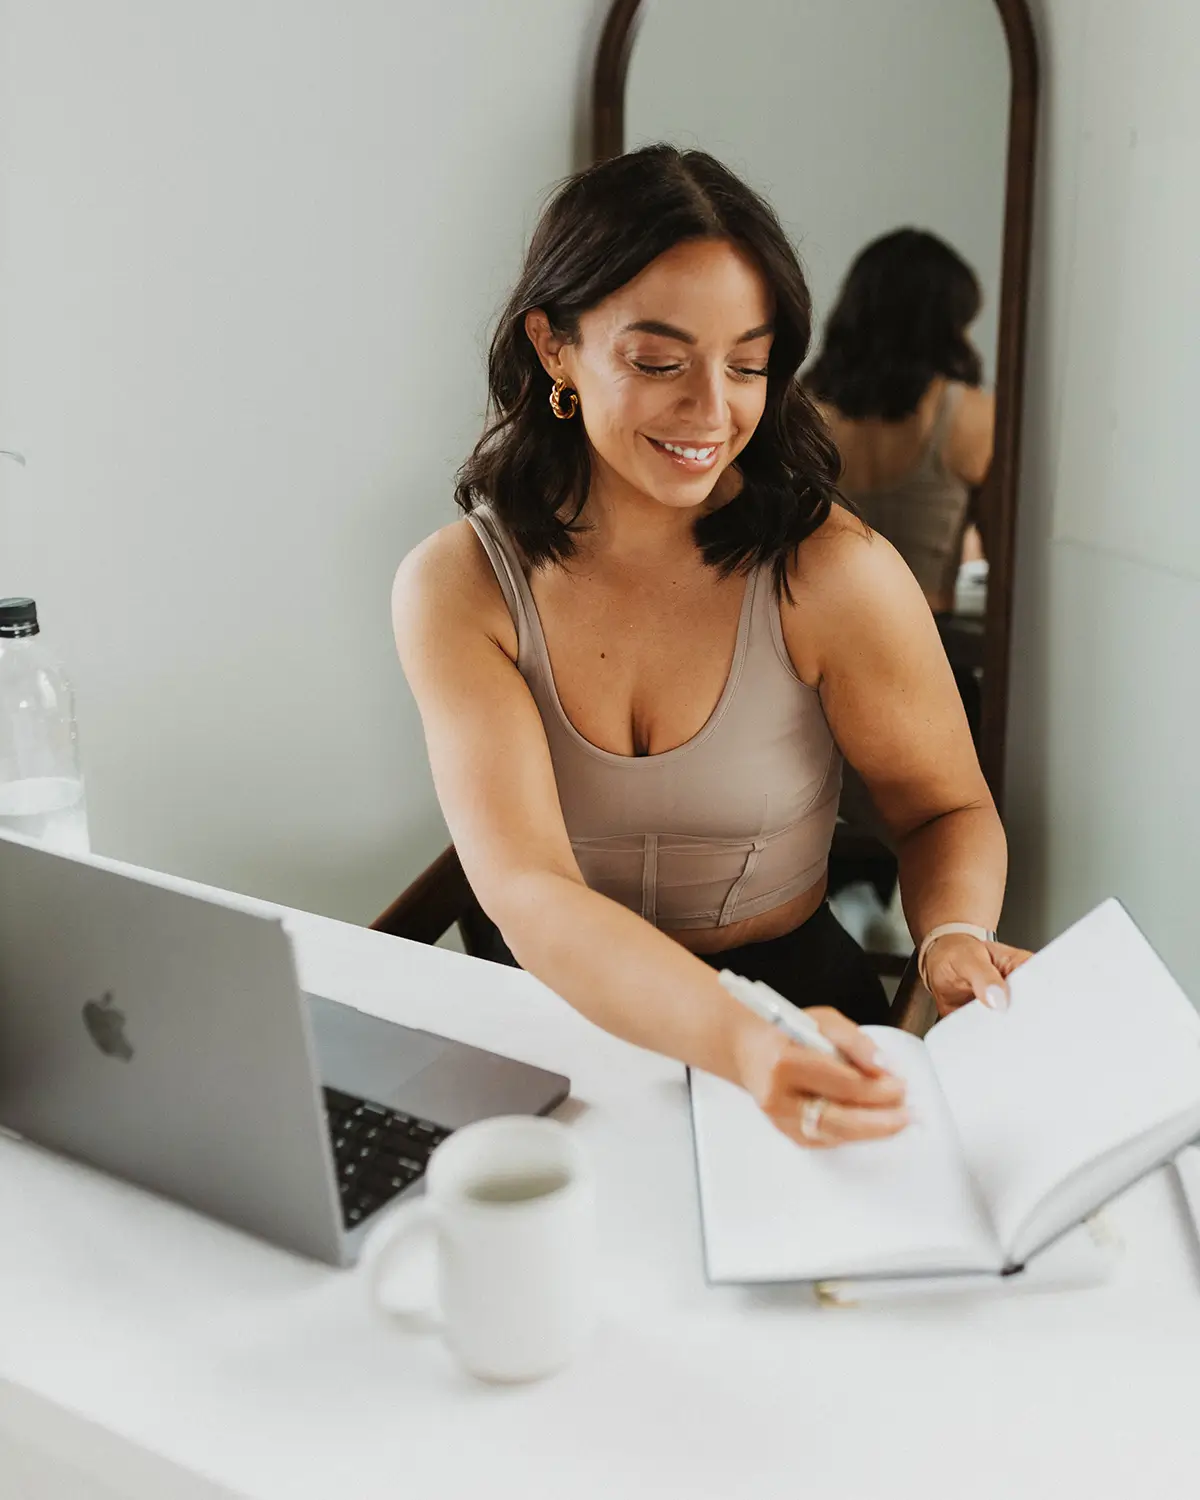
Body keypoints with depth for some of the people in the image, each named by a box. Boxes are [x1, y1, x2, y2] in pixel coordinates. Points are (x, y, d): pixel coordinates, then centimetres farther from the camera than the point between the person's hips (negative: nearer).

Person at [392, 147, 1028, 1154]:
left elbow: (947, 808, 1)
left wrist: (955, 942, -23)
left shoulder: (834, 575, -14)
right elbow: (526, 889, -23)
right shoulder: (457, 588, -11)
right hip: (571, 1022, 3)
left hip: (801, 1004, -2)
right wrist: (739, 1044, -42)